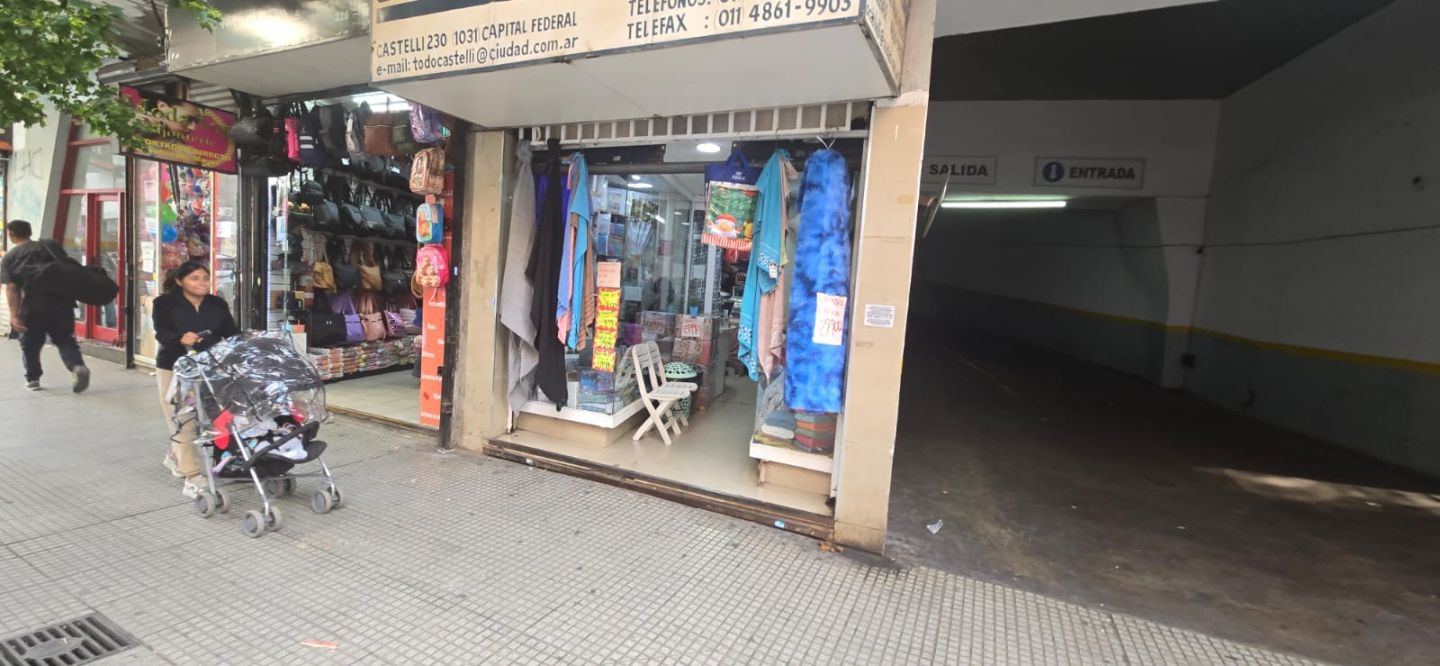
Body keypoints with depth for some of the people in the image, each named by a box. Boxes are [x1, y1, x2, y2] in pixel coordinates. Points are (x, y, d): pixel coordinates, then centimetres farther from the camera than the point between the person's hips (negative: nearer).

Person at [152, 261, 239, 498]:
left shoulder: (217, 304, 9)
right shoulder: (165, 303, -2)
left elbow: (231, 332, 3)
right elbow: (162, 333, -15)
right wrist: (181, 339, -36)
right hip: (174, 368, -3)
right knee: (183, 421, -5)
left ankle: (175, 456, 35)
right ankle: (193, 476, -1)